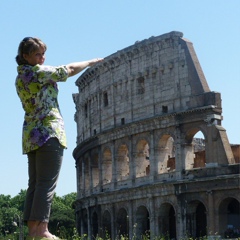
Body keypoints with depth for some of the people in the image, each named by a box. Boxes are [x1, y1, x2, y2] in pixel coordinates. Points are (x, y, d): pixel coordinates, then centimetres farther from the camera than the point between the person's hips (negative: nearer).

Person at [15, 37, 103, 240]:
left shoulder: (19, 79, 15)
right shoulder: (38, 72, -8)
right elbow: (69, 70, 1)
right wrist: (91, 62, 13)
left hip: (30, 135, 9)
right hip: (49, 132, -9)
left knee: (35, 183, 5)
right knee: (47, 183, -12)